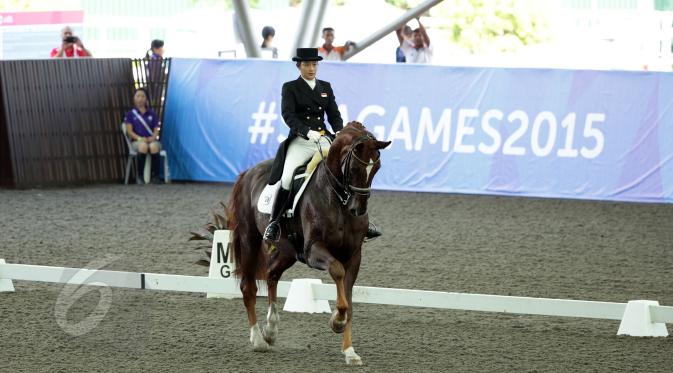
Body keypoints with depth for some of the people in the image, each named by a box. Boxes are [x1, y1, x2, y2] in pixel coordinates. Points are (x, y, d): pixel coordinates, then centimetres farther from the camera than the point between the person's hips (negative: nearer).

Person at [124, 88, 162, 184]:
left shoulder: (152, 114, 16)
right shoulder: (130, 114, 11)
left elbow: (156, 130, 10)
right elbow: (130, 131, 3)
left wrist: (153, 137, -14)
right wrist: (140, 138, -16)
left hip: (151, 140, 1)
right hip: (137, 141, -1)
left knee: (154, 146, -39)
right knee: (143, 146, -41)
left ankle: (155, 176, -33)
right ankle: (140, 175, -31)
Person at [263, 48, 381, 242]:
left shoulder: (325, 87, 16)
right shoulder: (290, 88, 3)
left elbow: (334, 115, 13)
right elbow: (288, 115, -11)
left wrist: (340, 132, -9)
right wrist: (307, 131, -27)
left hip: (324, 140, 4)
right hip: (300, 141, -4)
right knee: (287, 178, -23)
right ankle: (273, 222, -10)